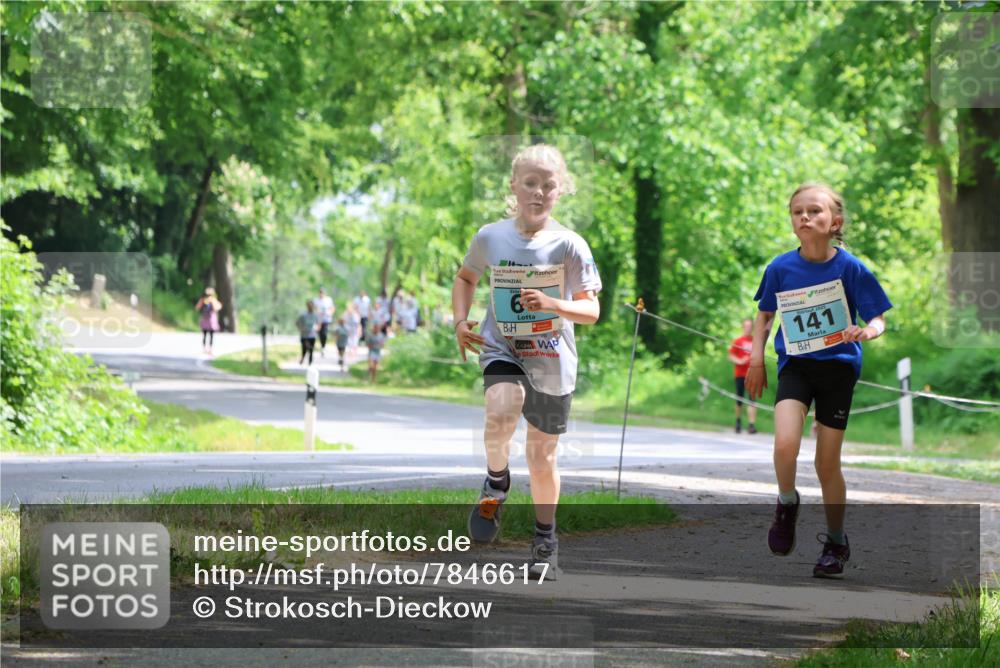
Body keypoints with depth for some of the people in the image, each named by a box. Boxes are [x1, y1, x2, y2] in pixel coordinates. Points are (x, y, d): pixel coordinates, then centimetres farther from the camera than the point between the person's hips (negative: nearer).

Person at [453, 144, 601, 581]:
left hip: (551, 361, 0)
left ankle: (545, 541, 29)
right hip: (501, 348, 0)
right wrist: (460, 321, 3)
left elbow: (591, 311, -9)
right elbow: (465, 277, 18)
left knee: (542, 459, 8)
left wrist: (553, 305, -27)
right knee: (501, 413, -32)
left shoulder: (569, 244, -9)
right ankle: (496, 484, -3)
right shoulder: (491, 237, -3)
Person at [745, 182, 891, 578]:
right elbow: (764, 315, 13)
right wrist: (756, 358, 4)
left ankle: (836, 541, 25)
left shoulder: (850, 268, -10)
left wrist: (868, 331, -27)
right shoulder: (780, 268, -3)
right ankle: (787, 505, 9)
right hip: (795, 365, 1)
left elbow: (878, 319, -4)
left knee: (827, 463, 4)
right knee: (785, 445, -23)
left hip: (838, 366, -1)